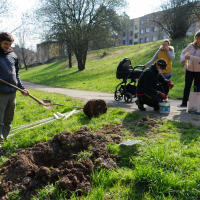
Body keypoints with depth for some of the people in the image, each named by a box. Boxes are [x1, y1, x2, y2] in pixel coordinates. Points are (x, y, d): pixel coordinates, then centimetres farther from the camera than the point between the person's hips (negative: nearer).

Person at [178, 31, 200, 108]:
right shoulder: (191, 45, 2)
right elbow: (183, 53, 10)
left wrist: (191, 57, -29)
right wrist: (182, 59, -11)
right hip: (190, 70, 3)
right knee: (187, 87, -3)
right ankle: (184, 103, 1)